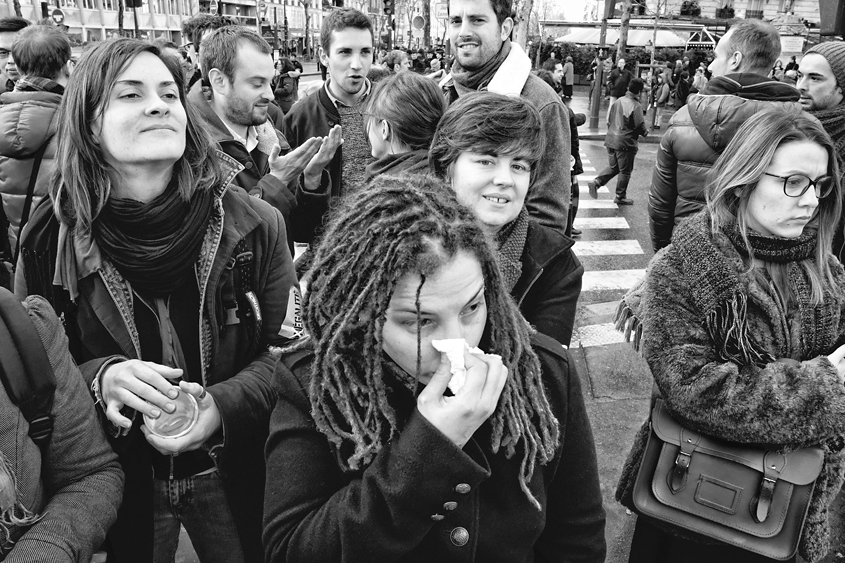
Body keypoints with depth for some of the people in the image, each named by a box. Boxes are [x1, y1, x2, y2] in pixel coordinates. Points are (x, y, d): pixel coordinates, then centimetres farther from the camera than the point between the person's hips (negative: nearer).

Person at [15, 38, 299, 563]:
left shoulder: (252, 224, -12)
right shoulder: (52, 237, -10)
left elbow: (288, 351, -8)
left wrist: (224, 405, -25)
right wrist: (97, 378, -23)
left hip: (232, 473, 0)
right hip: (115, 478, 0)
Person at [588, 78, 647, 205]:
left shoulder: (617, 101, 5)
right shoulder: (636, 106, -15)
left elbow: (609, 121, 12)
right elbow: (640, 125, -14)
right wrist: (645, 133, 6)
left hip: (611, 140, 6)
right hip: (626, 143, -6)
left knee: (613, 167, 20)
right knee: (625, 171, 8)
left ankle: (596, 182, 1)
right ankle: (620, 197, 17)